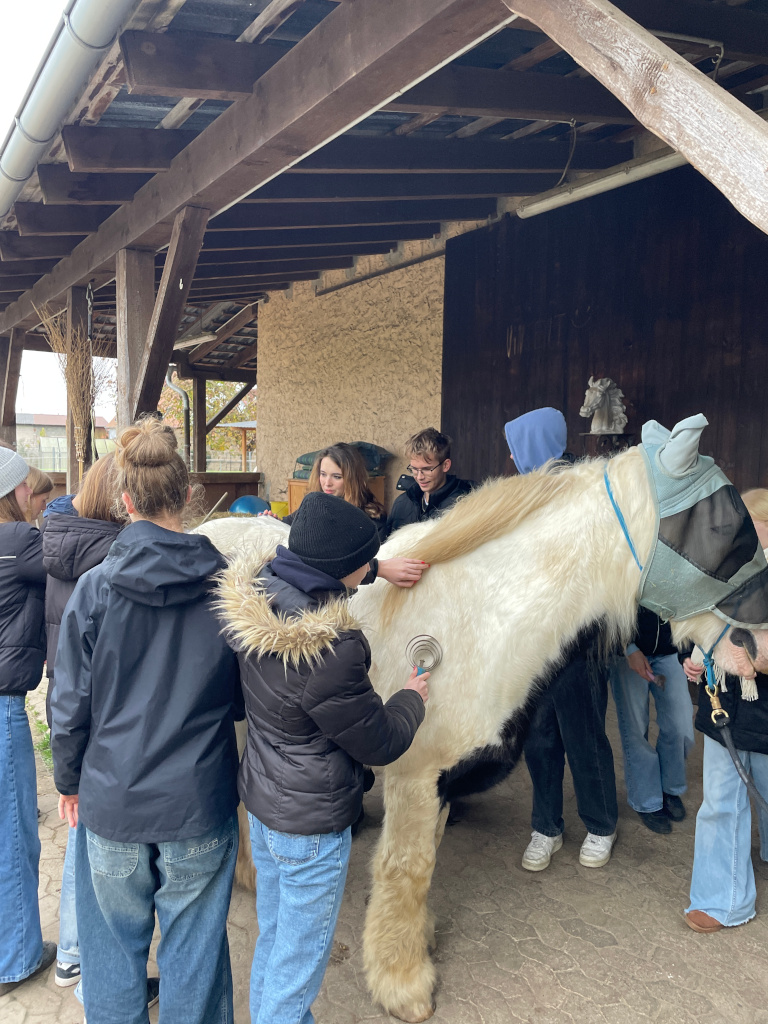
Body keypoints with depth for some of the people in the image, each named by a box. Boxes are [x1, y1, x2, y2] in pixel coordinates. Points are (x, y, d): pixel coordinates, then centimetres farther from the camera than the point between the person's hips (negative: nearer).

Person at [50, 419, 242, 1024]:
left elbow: (71, 704, -5)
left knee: (114, 948, 22)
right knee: (193, 951, 18)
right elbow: (247, 696, 0)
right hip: (201, 804, 0)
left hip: (111, 802, 0)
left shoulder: (94, 589, -13)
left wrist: (69, 781, 11)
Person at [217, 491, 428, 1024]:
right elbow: (379, 743, -19)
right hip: (311, 827, -8)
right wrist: (412, 699, -1)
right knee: (301, 955, 15)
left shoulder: (257, 597, -11)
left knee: (273, 932, 29)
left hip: (262, 802, 9)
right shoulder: (331, 651, -35)